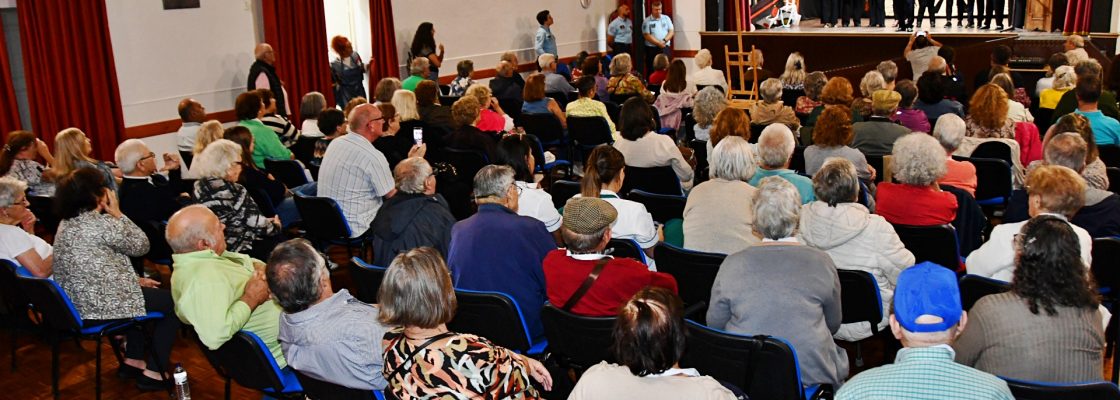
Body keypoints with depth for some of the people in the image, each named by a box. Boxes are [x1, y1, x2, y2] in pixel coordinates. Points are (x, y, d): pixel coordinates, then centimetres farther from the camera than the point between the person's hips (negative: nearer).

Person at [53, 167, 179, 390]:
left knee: (145, 293, 30)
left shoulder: (67, 223, 10)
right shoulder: (101, 223, -19)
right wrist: (118, 214, -2)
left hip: (78, 304, 9)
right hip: (100, 306, -9)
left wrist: (135, 279, 13)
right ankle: (154, 372, 8)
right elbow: (140, 246, -7)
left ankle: (133, 361, 29)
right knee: (172, 303, 7)